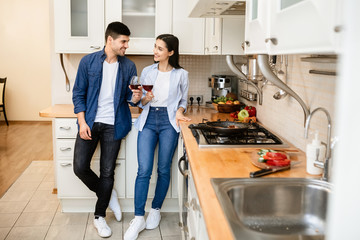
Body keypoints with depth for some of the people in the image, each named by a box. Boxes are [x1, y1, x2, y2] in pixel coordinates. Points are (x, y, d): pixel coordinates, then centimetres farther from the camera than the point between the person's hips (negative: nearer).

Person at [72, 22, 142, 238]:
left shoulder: (129, 66, 2)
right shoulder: (88, 62, -1)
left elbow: (130, 97, 7)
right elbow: (78, 93, 1)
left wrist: (135, 98, -18)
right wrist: (82, 122, -9)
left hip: (113, 125, 0)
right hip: (90, 123, 0)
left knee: (107, 172, 4)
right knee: (80, 167, -3)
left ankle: (100, 217, 22)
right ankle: (109, 194, 24)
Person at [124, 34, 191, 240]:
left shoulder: (181, 74, 3)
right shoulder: (147, 72, 9)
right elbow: (141, 101, 13)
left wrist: (179, 112, -7)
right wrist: (145, 99, -9)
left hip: (169, 122, -1)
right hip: (148, 120, 1)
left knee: (164, 169, 5)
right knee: (144, 170, -6)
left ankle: (156, 210, 25)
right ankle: (139, 219, 0)